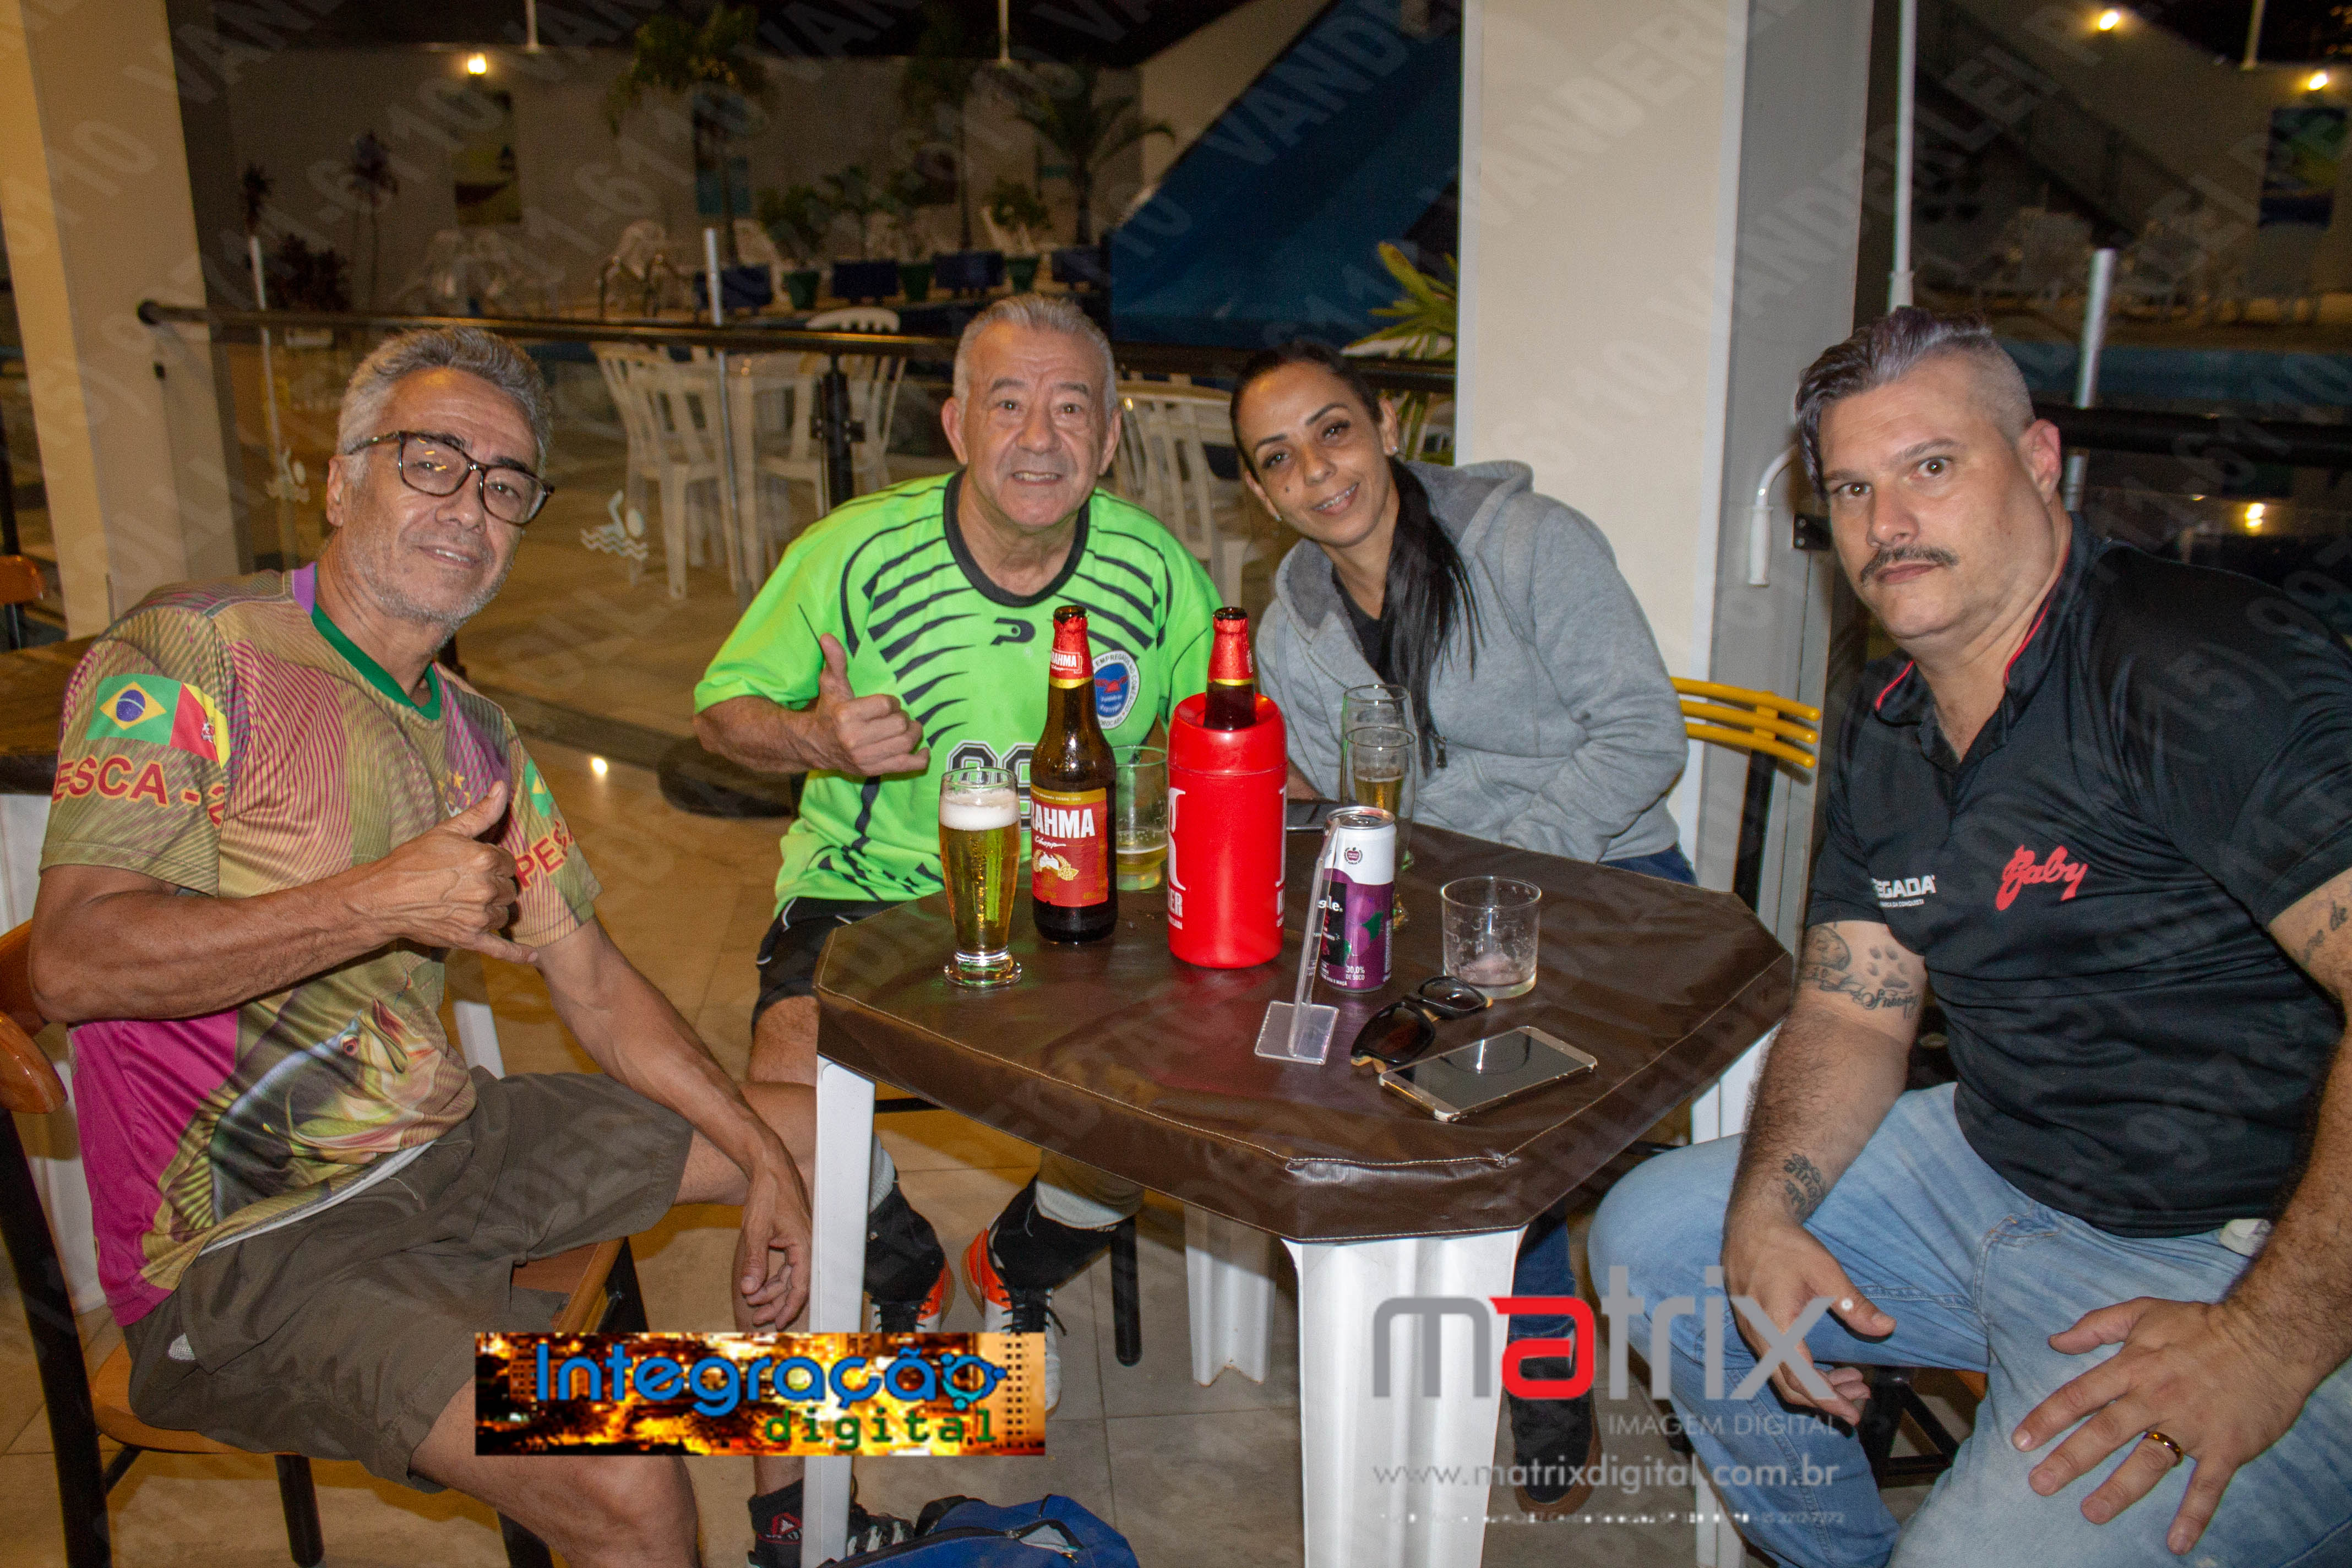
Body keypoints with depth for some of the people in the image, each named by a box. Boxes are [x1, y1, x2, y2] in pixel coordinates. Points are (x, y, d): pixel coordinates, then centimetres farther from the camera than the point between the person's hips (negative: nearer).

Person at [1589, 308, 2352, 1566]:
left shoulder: (2211, 673, -22)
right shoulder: (1886, 732, 5)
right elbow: (1850, 1012, 8)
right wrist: (1764, 1211, -8)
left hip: (2251, 1259, -8)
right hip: (1995, 1172, 8)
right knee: (1651, 1234, 12)